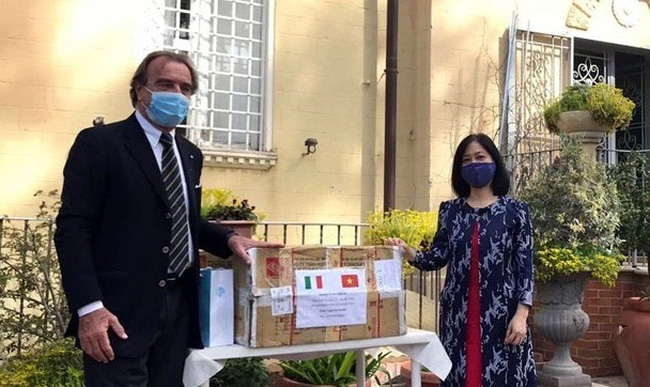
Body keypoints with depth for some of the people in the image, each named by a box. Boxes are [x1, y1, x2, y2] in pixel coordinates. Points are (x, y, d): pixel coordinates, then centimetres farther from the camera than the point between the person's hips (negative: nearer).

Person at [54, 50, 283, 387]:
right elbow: (72, 228, -11)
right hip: (120, 310, -6)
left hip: (179, 305, 7)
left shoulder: (190, 154, 16)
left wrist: (229, 239, 4)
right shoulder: (99, 143, -5)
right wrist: (88, 307, -20)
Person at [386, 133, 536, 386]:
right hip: (458, 315, 2)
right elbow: (437, 258, 5)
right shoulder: (450, 210, 9)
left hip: (501, 314, -2)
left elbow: (525, 267, -2)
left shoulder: (515, 211, 1)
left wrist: (521, 315, -11)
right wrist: (407, 252, -13)